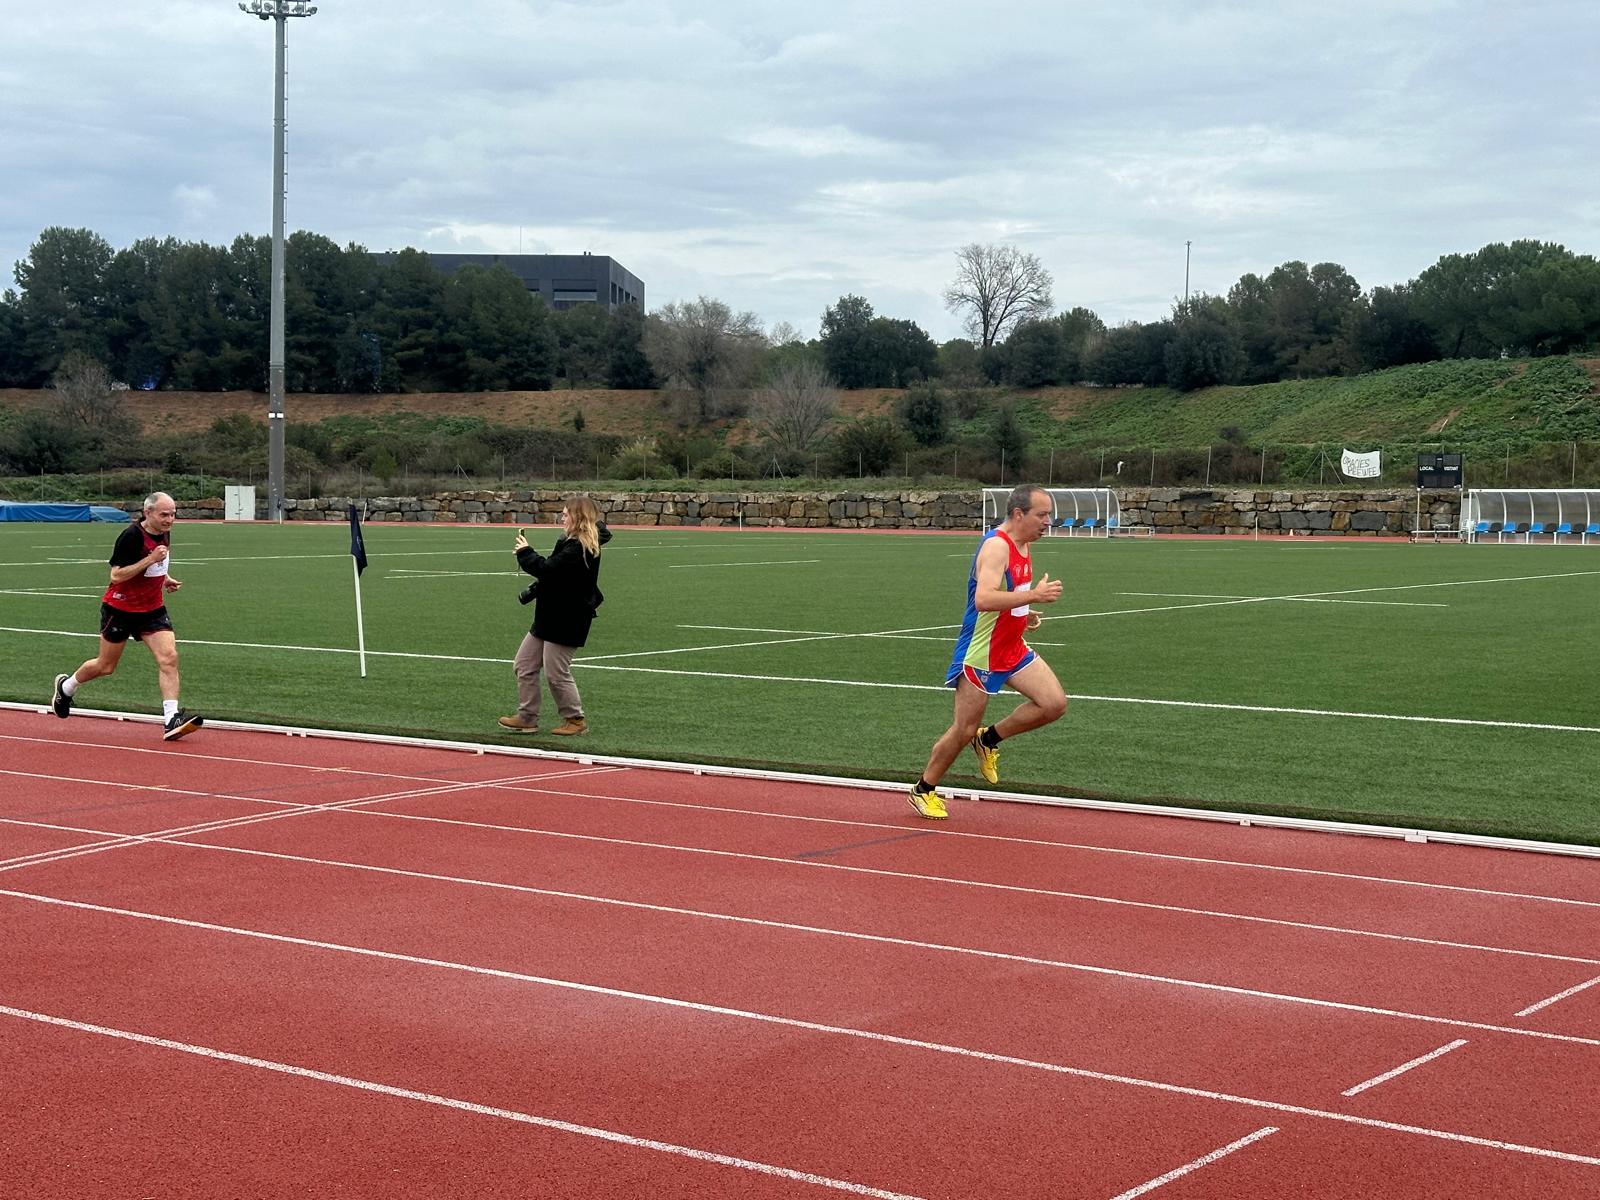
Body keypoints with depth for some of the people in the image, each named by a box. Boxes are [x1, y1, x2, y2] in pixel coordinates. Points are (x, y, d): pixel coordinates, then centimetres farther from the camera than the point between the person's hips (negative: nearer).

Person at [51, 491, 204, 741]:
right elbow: (116, 575, -26)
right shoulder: (131, 535, -22)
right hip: (120, 608, -6)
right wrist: (150, 559, -32)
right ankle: (66, 687, 40)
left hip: (152, 608, 6)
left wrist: (165, 578, 5)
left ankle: (171, 720, -18)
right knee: (105, 666, 10)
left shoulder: (164, 533, 2)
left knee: (169, 658, -14)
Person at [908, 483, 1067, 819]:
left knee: (1054, 704, -4)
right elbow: (983, 599, -37)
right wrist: (1035, 595, -37)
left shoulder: (1022, 545, 7)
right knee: (964, 730, 0)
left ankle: (989, 740, 15)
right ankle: (924, 791, 20)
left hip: (1012, 649, 8)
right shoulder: (996, 546, -22)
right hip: (980, 653, -8)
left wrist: (1024, 615, 8)